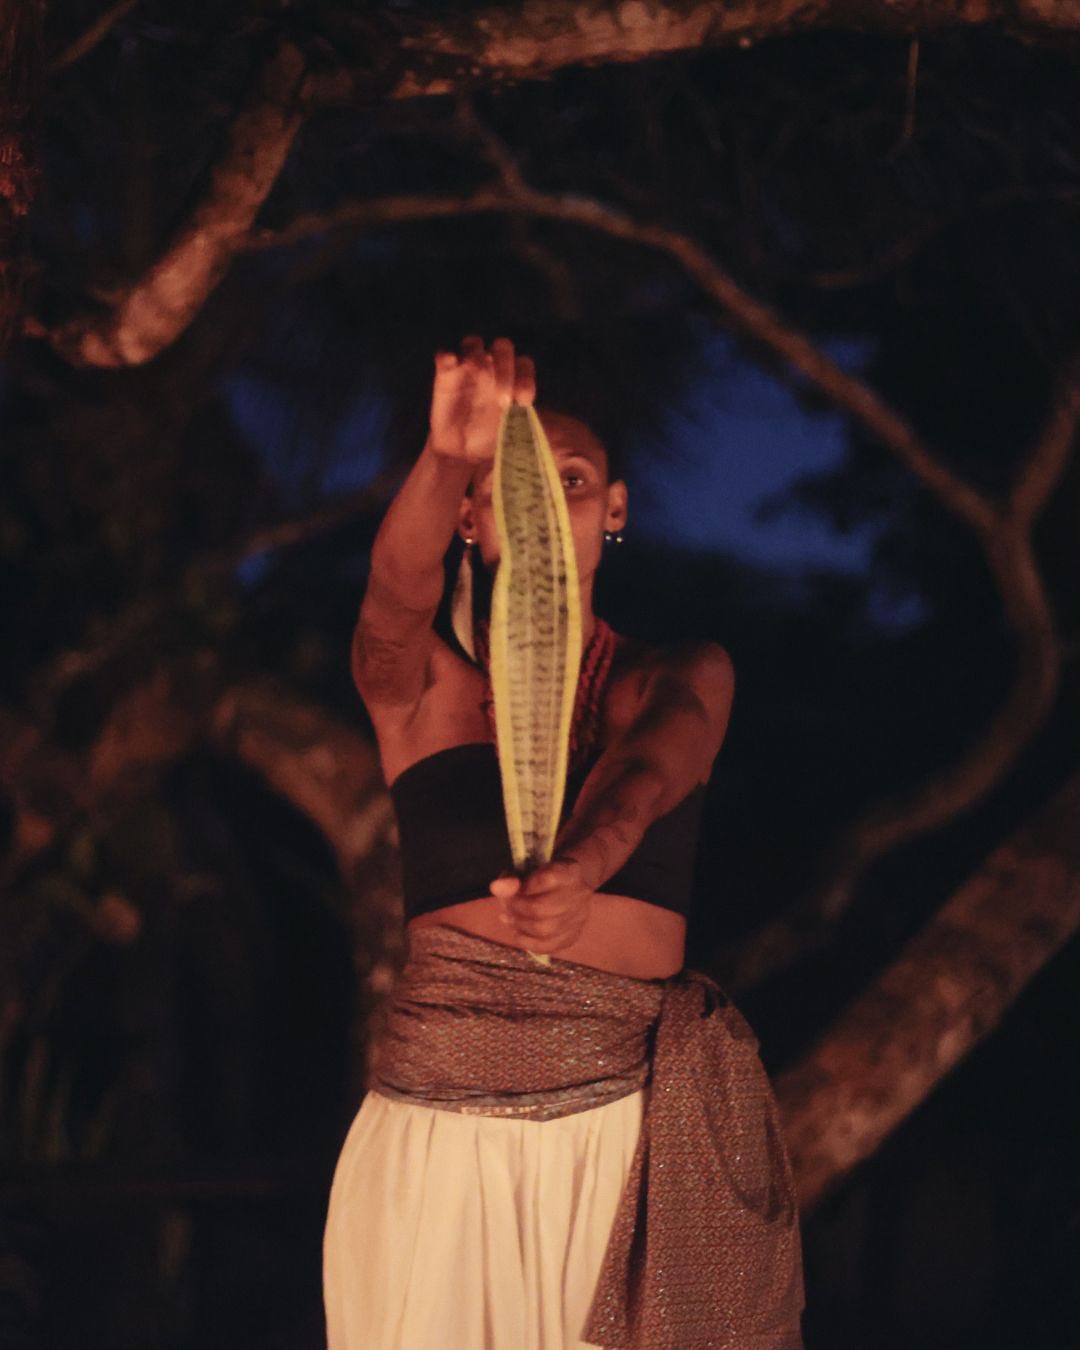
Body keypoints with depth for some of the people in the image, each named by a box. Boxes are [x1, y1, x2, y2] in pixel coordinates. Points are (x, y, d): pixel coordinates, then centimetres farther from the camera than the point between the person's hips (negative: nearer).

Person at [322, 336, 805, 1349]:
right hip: (443, 1137, 0)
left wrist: (585, 861, -39)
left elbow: (653, 767, -16)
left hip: (633, 1127, 0)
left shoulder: (683, 680, 7)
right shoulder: (417, 680, 5)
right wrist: (449, 456, -39)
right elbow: (398, 589, -17)